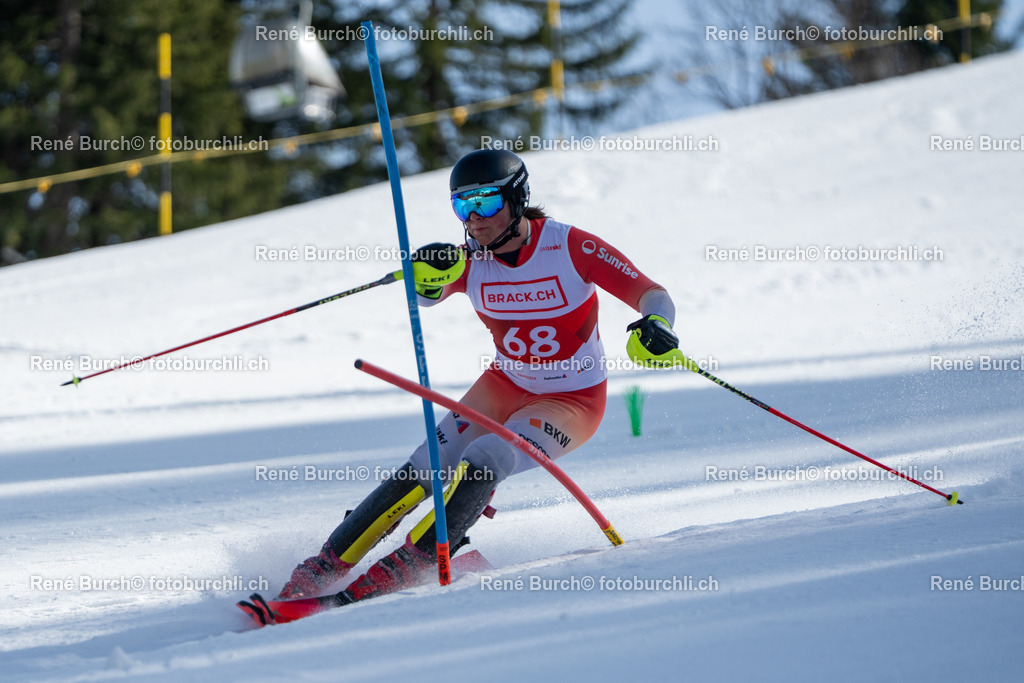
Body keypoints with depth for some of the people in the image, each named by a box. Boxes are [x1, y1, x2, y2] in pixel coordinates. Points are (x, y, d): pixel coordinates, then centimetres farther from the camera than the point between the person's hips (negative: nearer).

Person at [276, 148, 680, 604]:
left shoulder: (570, 247, -21)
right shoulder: (470, 260, -11)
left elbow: (651, 295, -21)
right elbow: (424, 295, -26)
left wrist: (655, 325, -43)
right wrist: (427, 273, -48)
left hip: (573, 401, -4)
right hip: (506, 385, 4)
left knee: (483, 460, -29)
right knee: (424, 470, -11)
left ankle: (405, 567, -25)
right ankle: (324, 567, -4)